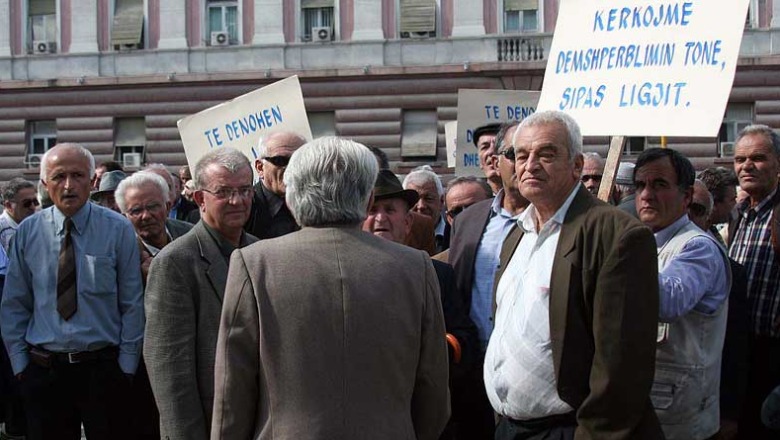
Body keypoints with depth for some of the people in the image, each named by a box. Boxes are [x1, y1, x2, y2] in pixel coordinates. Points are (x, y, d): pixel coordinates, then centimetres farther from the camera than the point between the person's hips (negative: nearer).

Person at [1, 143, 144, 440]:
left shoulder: (118, 230, -5)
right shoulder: (27, 232, 1)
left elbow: (132, 304, -2)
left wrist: (126, 367, -4)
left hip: (103, 368, -1)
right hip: (43, 369, 2)